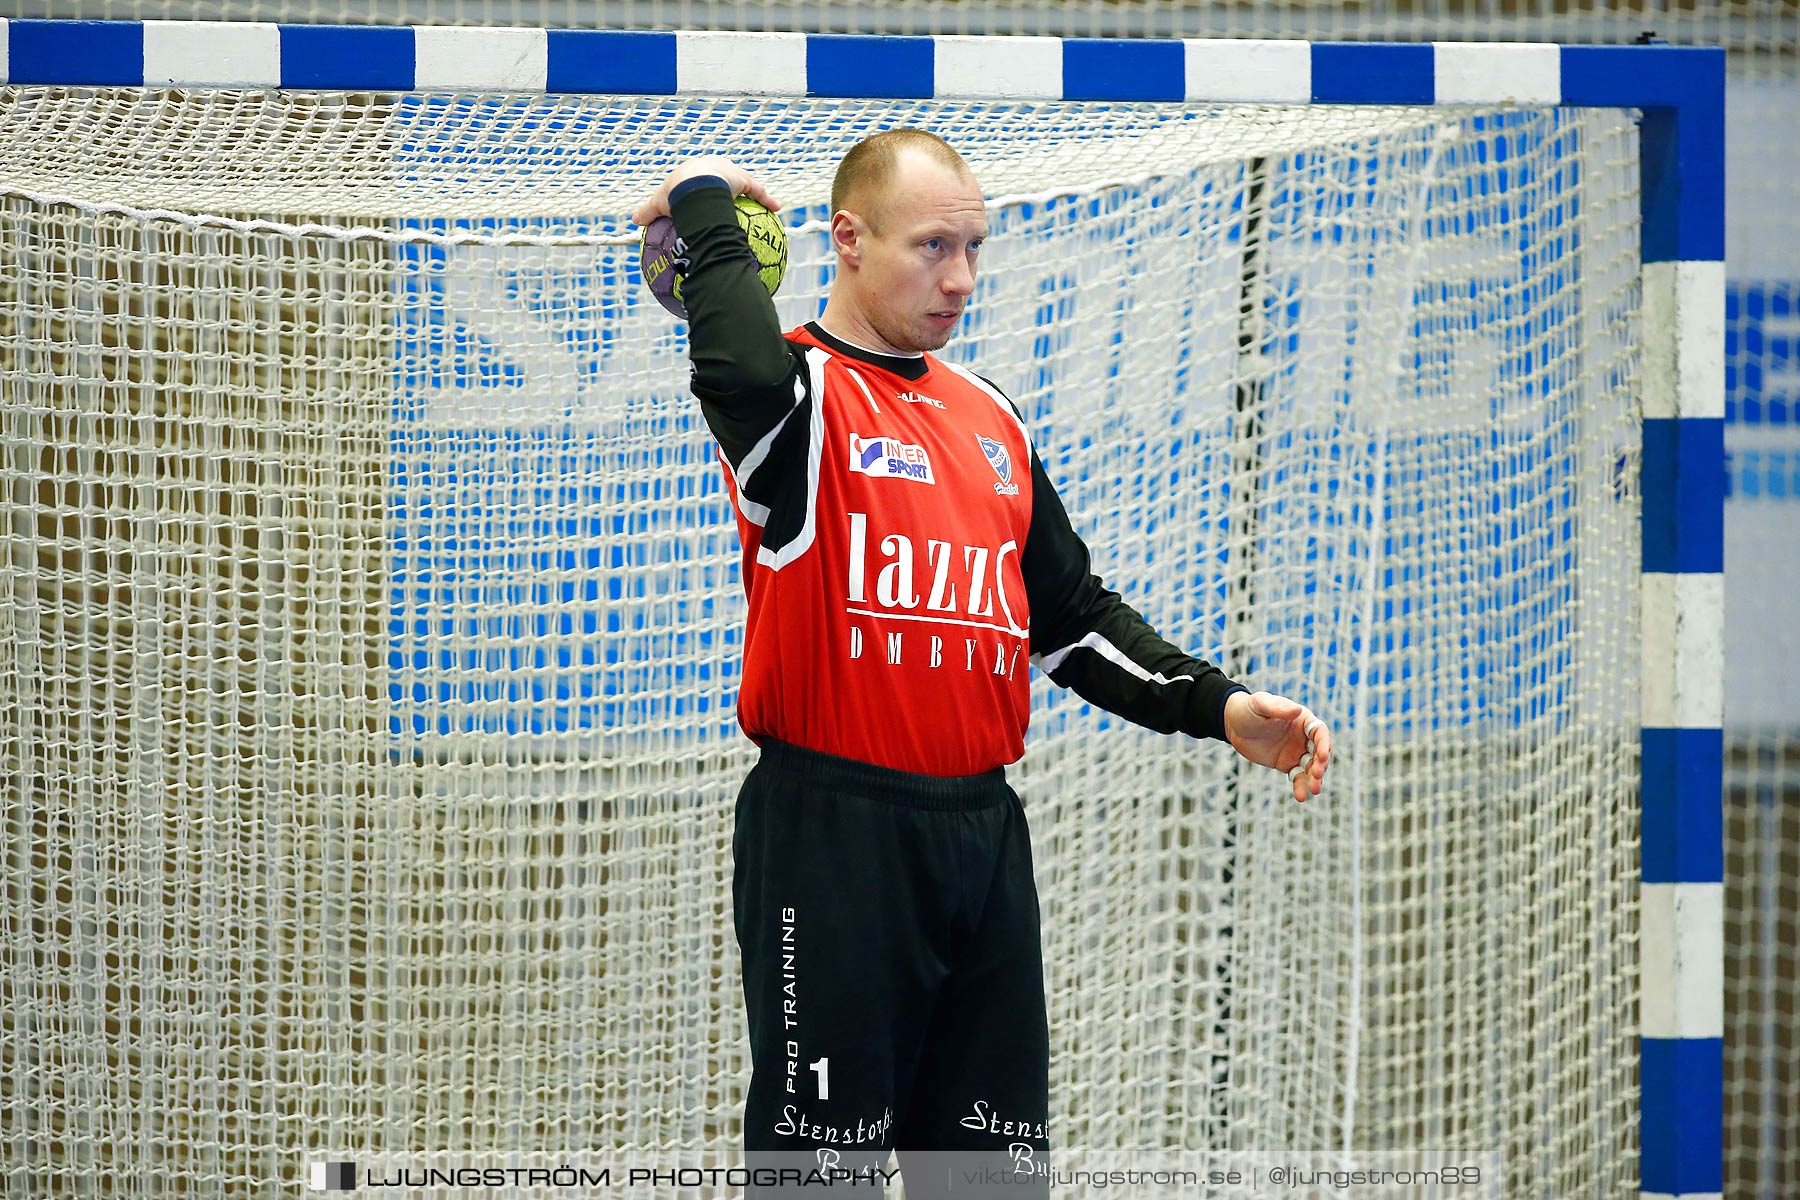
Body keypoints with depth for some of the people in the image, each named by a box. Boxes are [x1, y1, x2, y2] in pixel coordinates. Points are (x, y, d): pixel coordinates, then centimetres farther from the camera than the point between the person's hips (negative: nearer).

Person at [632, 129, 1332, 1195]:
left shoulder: (990, 419, 18)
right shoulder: (807, 394, -5)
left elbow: (1074, 615, 24)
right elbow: (747, 370, -31)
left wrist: (1219, 706, 11)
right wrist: (707, 207, -16)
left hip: (983, 830, 7)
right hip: (833, 834, -7)